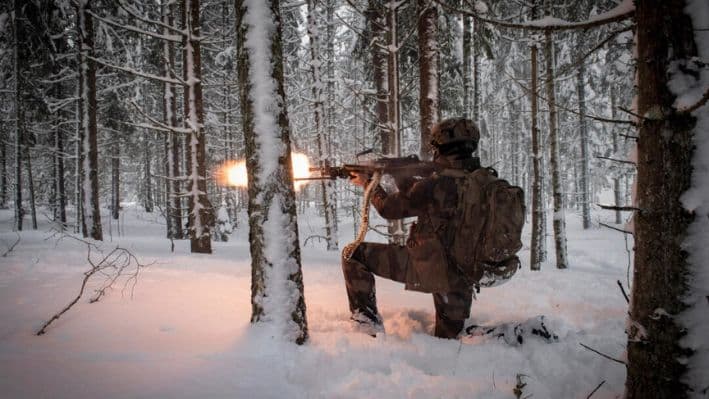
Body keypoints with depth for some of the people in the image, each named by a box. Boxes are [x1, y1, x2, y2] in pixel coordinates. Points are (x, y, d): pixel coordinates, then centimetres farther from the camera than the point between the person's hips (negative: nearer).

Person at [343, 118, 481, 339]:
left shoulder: (438, 183, -17)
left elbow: (389, 208, -3)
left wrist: (368, 183, 14)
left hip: (427, 268, -7)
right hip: (462, 281, 7)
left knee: (353, 254, 2)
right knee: (448, 339, 28)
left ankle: (367, 319, 3)